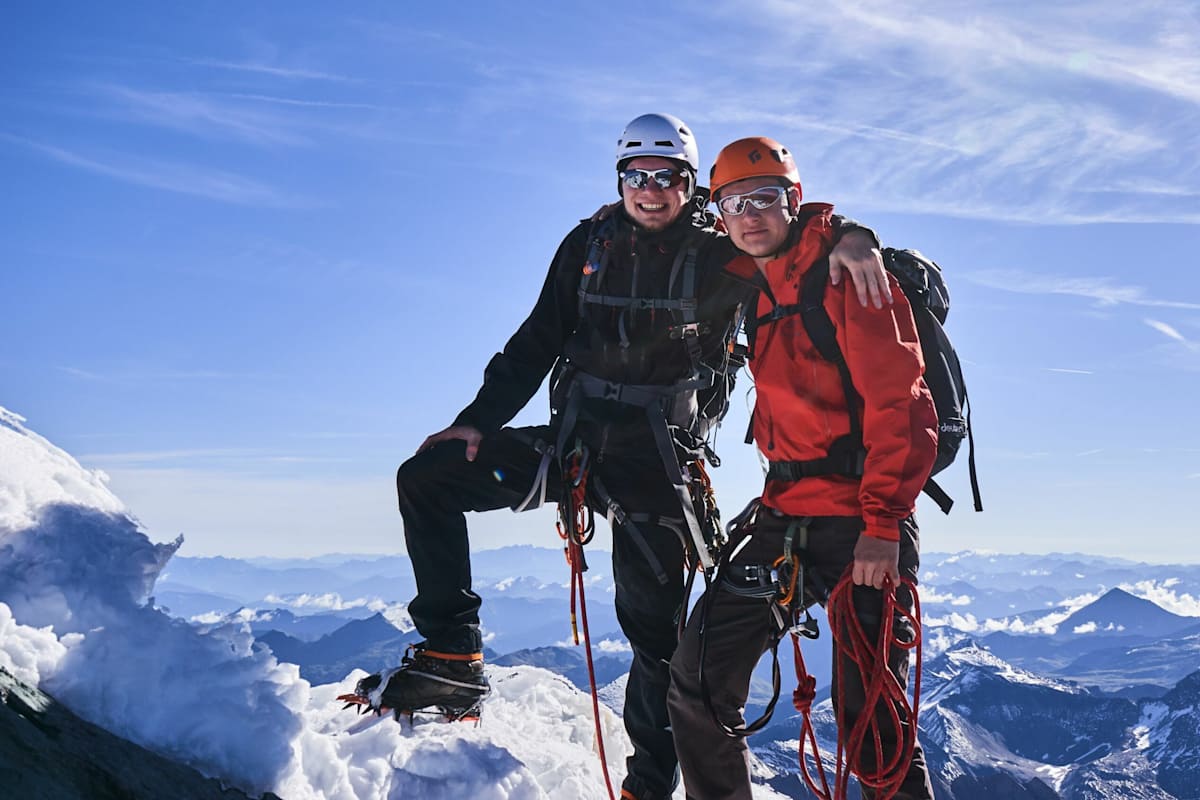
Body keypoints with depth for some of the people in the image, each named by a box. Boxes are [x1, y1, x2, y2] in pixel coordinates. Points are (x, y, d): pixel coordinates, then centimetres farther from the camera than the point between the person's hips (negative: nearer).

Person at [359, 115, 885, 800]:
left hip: (658, 460, -4)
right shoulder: (589, 246, 8)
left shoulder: (721, 254, -1)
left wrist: (848, 237, -33)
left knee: (655, 625, 0)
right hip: (574, 440, 4)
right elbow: (536, 345, 9)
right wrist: (478, 421, 1)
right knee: (427, 476, -7)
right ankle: (453, 659, -6)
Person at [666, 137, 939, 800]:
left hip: (863, 522, -7)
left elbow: (900, 404, -16)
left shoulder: (848, 274, -10)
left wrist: (882, 523, -21)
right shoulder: (750, 287, 12)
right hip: (783, 514, 7)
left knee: (867, 713, -7)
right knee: (698, 681, 5)